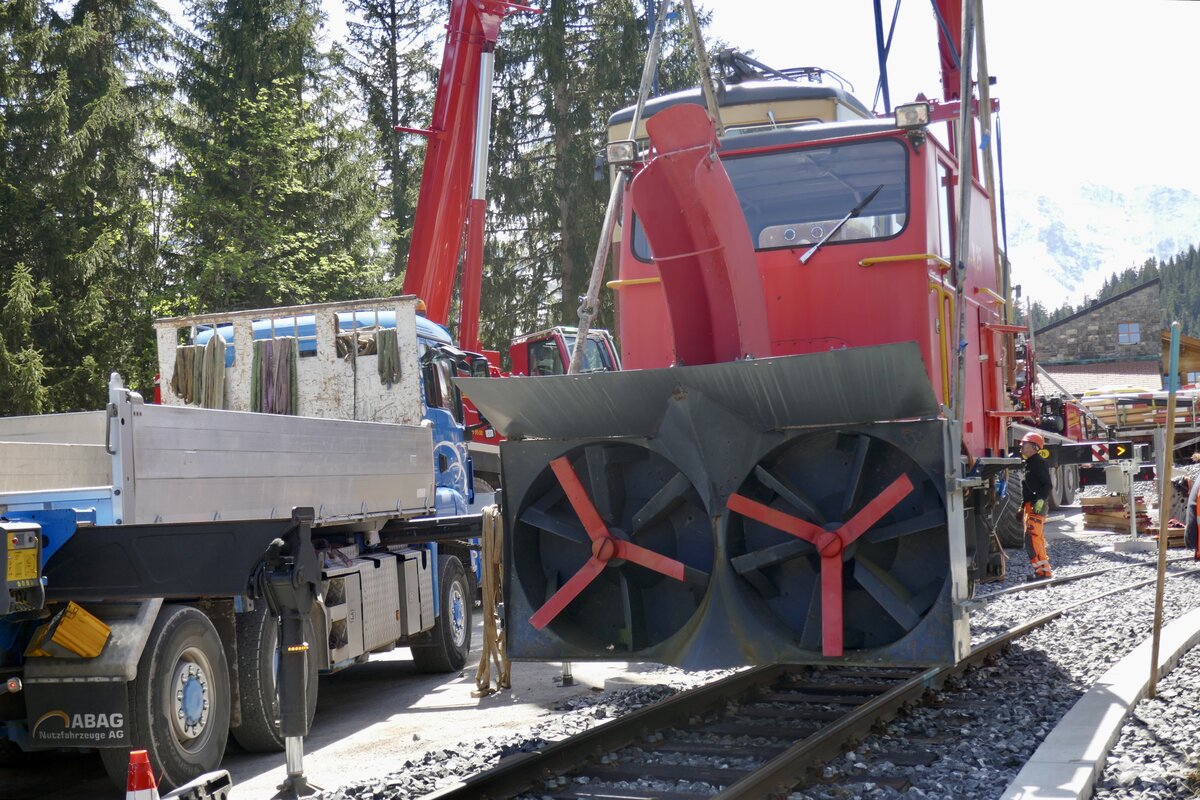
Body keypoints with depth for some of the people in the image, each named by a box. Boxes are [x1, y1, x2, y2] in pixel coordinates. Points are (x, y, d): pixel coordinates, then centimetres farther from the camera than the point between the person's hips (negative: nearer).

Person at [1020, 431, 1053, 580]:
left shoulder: (1039, 462, -11)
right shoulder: (1029, 463, 19)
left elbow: (1047, 485, -18)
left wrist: (1041, 501, -30)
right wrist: (1022, 507, 26)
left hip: (1037, 506, -11)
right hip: (1030, 506, 11)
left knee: (1032, 538, -17)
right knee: (1037, 539, 13)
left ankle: (1043, 570, -18)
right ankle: (1042, 570, 18)